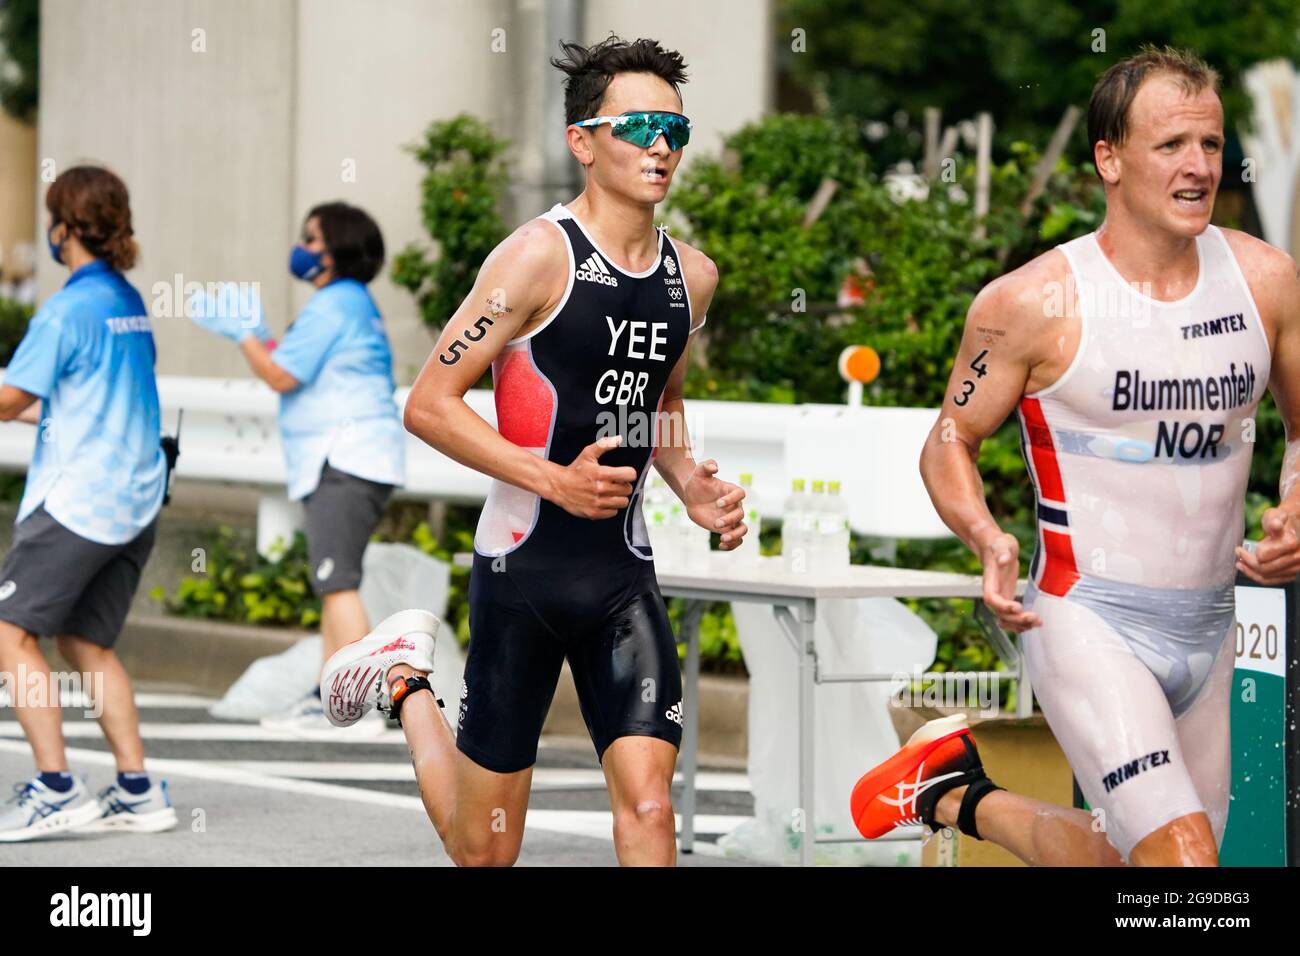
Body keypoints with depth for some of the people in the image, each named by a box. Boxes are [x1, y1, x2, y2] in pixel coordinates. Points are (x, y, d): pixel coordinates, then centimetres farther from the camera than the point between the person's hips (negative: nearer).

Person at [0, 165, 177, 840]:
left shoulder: (70, 308, -13)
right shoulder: (129, 302, 13)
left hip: (75, 499, -8)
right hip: (135, 502, 8)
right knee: (86, 643, 14)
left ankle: (55, 790, -12)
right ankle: (137, 792, 10)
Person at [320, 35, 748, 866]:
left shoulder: (692, 277, 7)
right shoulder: (542, 255, -13)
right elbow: (429, 405, -15)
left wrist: (692, 488, 7)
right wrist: (556, 480, -21)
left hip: (624, 573, 5)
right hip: (523, 570, -5)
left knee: (648, 805, -12)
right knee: (484, 851, 9)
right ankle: (405, 677, 38)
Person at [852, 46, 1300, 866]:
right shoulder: (1036, 303, -11)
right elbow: (950, 443, 0)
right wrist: (989, 541, -19)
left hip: (1210, 627, 6)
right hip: (1089, 621, -6)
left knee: (1126, 858, 14)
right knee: (1182, 860, -19)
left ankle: (962, 799, 41)